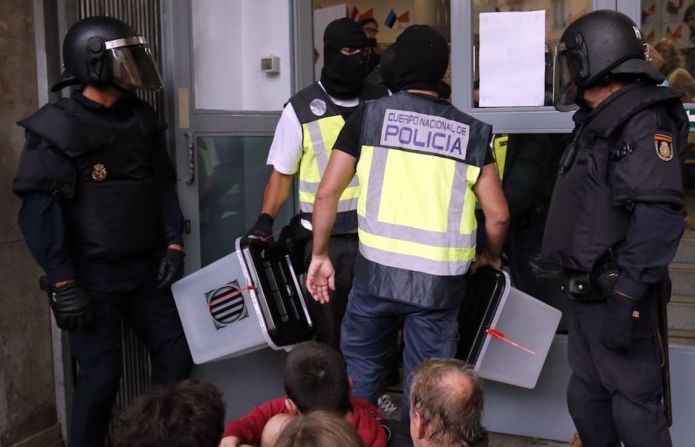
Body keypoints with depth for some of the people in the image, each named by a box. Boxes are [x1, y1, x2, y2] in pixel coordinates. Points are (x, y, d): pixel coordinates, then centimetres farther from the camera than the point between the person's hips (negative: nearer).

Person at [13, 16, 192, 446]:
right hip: (92, 276, -6)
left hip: (145, 268, 7)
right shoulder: (57, 128, -13)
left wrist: (174, 244, 5)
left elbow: (165, 185, 15)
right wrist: (62, 283, -19)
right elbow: (38, 211, -16)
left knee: (176, 353, 9)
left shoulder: (142, 118, 8)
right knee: (101, 372, 0)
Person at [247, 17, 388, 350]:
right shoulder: (301, 110, 0)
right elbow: (282, 172, 4)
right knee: (329, 333, 7)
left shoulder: (383, 100, 6)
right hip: (324, 239, -1)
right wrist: (266, 219, -10)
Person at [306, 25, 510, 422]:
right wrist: (490, 256, 23)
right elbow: (498, 214, 4)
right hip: (440, 280, 1)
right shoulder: (471, 132, 6)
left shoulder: (369, 117, 3)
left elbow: (327, 193, 0)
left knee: (362, 369, 18)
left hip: (377, 270, 0)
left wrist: (320, 255, 11)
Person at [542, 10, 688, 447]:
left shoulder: (643, 124, -16)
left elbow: (658, 218, -26)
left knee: (635, 408, 1)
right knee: (586, 397, 19)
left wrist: (626, 296, -27)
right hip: (585, 294, 10)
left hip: (618, 299, -9)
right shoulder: (598, 123, 15)